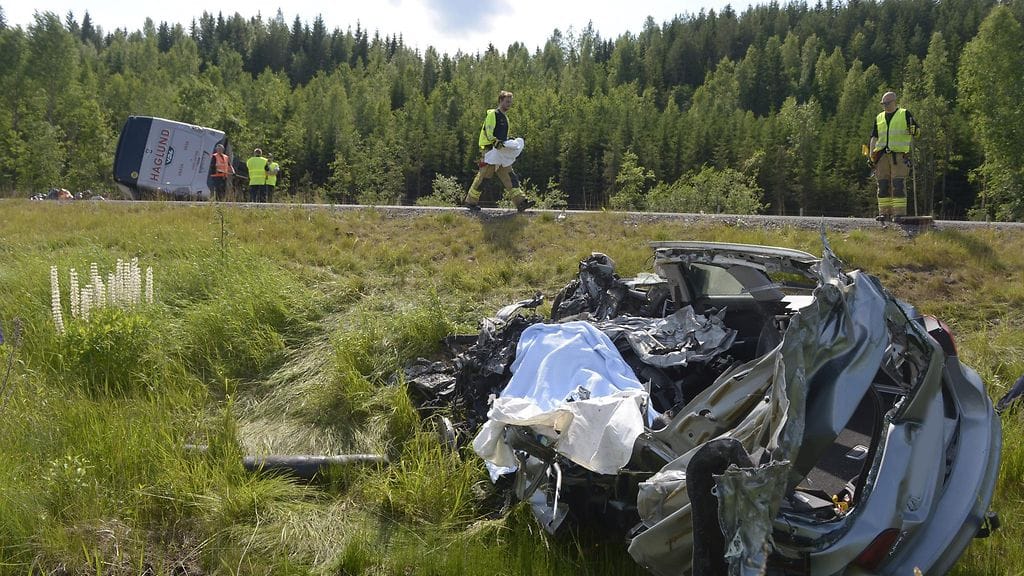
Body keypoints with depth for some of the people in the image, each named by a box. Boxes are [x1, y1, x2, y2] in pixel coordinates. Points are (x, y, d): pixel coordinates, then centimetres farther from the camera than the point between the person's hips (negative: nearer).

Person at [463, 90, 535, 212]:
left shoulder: (505, 117, 22)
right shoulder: (492, 114, -7)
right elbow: (488, 133, -17)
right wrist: (496, 142, -28)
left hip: (501, 152, 9)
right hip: (490, 151, -9)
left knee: (510, 177, 1)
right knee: (483, 176, -3)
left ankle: (520, 202, -3)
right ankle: (470, 201, 8)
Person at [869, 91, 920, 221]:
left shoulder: (905, 114, 8)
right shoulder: (879, 118, 19)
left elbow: (918, 130, 7)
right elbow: (874, 137, 18)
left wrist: (913, 130, -17)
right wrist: (872, 155, 8)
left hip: (899, 154, -4)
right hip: (882, 155, 4)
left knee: (898, 184, -10)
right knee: (883, 185, 2)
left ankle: (899, 212, -9)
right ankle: (884, 212, 6)